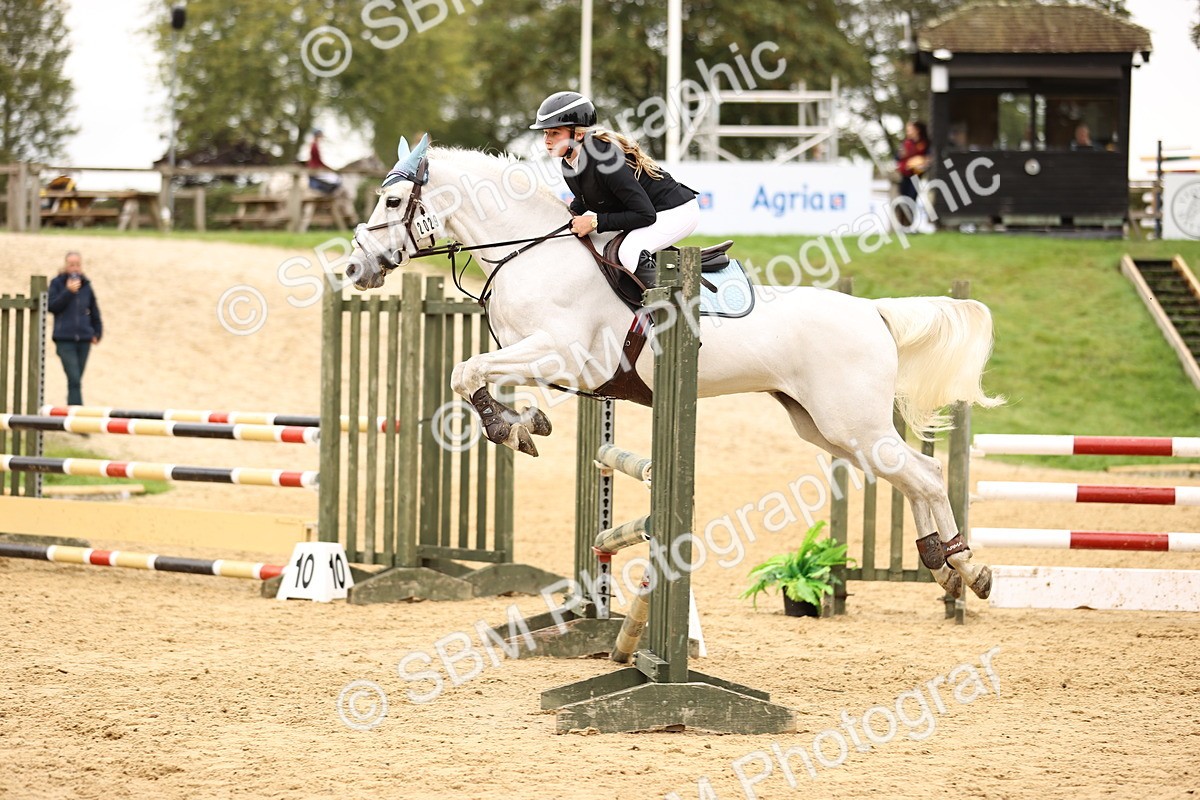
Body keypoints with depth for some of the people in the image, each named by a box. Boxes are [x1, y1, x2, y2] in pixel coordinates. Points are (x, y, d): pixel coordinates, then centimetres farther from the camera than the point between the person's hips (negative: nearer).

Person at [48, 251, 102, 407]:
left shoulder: (86, 286, 10)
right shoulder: (57, 283, 1)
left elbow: (94, 312, 18)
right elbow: (52, 306, -9)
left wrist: (97, 333, 10)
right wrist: (68, 291, -16)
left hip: (84, 338, 4)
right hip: (65, 339, -4)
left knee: (76, 380, 8)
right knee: (74, 380, -15)